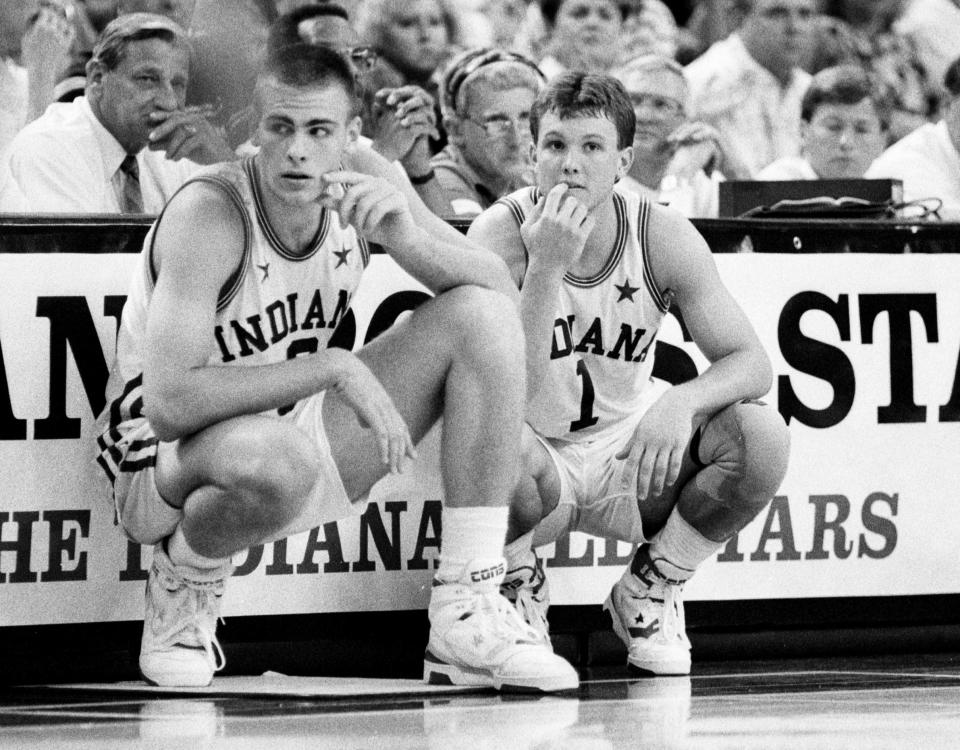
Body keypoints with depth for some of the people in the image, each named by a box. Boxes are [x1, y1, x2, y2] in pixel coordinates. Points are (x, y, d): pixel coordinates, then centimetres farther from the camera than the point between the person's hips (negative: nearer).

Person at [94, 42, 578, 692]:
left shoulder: (365, 185, -7)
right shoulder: (209, 214, -26)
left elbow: (501, 291, -8)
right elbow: (170, 404, -34)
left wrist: (405, 237, -28)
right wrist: (336, 369, -33)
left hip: (300, 430, 7)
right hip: (168, 461, -7)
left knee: (481, 316, -10)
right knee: (273, 459, -43)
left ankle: (469, 621, -11)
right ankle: (186, 581, -5)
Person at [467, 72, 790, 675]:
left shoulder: (664, 237, -11)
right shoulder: (501, 234, -18)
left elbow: (751, 364, -14)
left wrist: (682, 403, -35)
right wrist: (546, 266, -37)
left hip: (629, 453, 3)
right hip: (541, 462, -3)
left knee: (762, 436, -24)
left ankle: (650, 591, 3)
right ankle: (517, 582, -2)